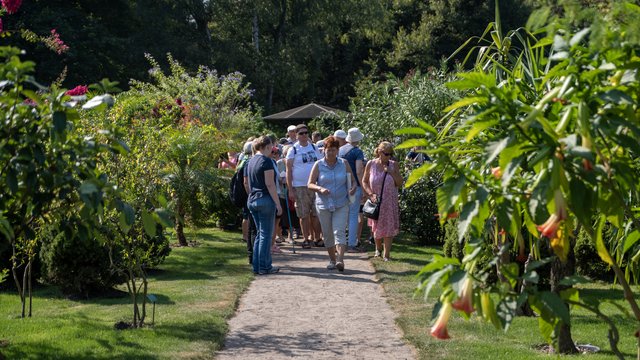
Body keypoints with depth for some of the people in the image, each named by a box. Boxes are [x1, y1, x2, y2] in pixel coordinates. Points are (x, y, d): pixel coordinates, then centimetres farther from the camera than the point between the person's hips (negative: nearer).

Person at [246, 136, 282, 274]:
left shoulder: (251, 161, 13)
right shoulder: (266, 161, -12)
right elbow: (270, 184, -16)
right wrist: (278, 204, -13)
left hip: (252, 200, 8)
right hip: (265, 200, -8)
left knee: (259, 233, 14)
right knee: (266, 234, -2)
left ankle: (257, 266, 15)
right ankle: (264, 267, 0)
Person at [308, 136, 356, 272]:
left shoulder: (344, 164, 5)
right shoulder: (318, 165, 2)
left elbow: (353, 180, 12)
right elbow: (310, 184, 0)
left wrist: (353, 188, -11)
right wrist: (320, 188, -20)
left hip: (341, 204, -1)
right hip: (323, 204, 1)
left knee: (339, 231, -15)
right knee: (328, 234, 7)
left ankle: (340, 260, -25)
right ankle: (332, 260, 22)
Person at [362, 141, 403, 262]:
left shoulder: (393, 165, -3)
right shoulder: (371, 164, -5)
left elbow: (400, 183, -2)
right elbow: (364, 181, 2)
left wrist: (392, 172, -16)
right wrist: (370, 194, -11)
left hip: (390, 203, 0)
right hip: (376, 202, 0)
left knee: (389, 228, -4)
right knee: (377, 228, 12)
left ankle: (386, 254, 0)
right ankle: (378, 248, 38)